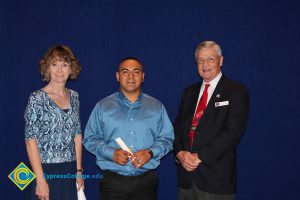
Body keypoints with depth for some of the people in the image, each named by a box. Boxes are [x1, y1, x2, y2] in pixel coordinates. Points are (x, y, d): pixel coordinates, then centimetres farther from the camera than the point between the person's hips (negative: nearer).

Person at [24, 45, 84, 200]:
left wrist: (79, 171, 7)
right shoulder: (37, 98, -8)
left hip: (70, 171, 5)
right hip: (46, 171, -4)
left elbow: (77, 135, 9)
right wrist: (41, 180, -15)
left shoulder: (74, 96, 6)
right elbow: (31, 140, -11)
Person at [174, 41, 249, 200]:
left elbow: (233, 131, -13)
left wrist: (200, 156, -15)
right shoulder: (189, 92, 13)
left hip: (216, 175, -4)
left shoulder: (236, 91, -4)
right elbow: (178, 126, 11)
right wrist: (180, 153, -8)